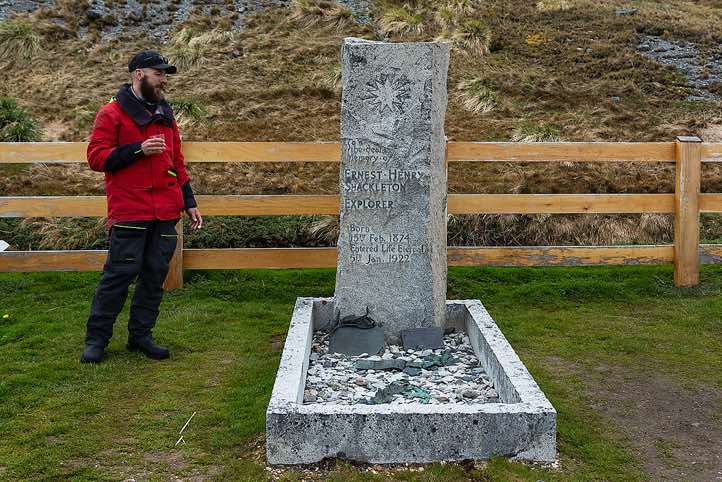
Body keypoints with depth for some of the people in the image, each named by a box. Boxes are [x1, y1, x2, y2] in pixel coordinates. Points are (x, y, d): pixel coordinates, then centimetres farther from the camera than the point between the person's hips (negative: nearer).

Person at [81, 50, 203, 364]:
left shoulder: (166, 116, 18)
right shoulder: (112, 114, -1)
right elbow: (96, 157, -7)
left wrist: (189, 203, 17)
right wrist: (138, 149, -17)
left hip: (166, 213, 6)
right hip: (129, 212, -6)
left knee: (155, 274, 7)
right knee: (120, 273, -5)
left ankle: (141, 335, 18)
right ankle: (96, 338, 7)